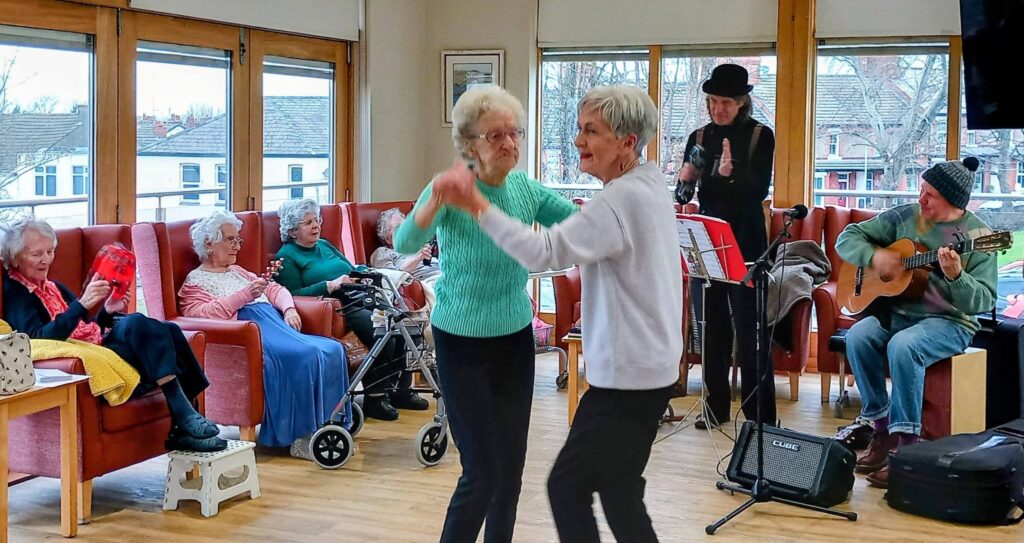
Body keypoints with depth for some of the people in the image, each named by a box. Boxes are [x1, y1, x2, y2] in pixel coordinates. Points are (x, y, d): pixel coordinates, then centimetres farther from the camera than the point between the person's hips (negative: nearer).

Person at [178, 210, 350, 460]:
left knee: (332, 350, -17)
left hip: (276, 324, 8)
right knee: (308, 357, -31)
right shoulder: (195, 281, 9)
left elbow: (274, 289, 26)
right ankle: (301, 438, -26)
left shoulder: (237, 271, 32)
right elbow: (203, 313, -10)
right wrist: (244, 296, -19)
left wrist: (289, 309, 4)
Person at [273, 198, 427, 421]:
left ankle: (400, 390, -10)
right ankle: (374, 398, -20)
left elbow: (352, 270, 31)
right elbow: (294, 295, -11)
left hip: (360, 299, 8)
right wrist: (331, 285, -18)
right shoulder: (287, 257, 3)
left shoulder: (325, 245, 26)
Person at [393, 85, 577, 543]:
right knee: (484, 470, -6)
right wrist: (436, 201, -51)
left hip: (516, 337, 5)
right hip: (463, 343, -5)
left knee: (512, 465, 11)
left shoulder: (526, 189, -1)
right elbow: (405, 244, -33)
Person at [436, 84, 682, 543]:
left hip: (628, 375, -10)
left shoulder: (622, 197, -21)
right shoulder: (649, 186, 12)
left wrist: (476, 205, -27)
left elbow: (543, 251, -29)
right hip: (647, 367, 10)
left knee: (568, 486, -1)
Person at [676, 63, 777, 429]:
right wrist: (685, 181, -11)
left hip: (745, 240, -4)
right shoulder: (699, 137, 9)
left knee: (749, 327, -6)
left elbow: (760, 190, -10)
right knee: (711, 324, 8)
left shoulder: (760, 136, -1)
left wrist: (732, 175, -28)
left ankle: (759, 412, -2)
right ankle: (716, 406, 17)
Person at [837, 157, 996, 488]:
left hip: (949, 322, -4)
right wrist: (874, 256, -10)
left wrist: (955, 276, -31)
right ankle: (882, 427, -11)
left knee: (903, 345, -35)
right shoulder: (904, 218, 5)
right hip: (896, 312, 5)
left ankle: (906, 441, -23)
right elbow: (848, 238, 10)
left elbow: (984, 302, -12)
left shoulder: (977, 235, -6)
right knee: (858, 335, -26)